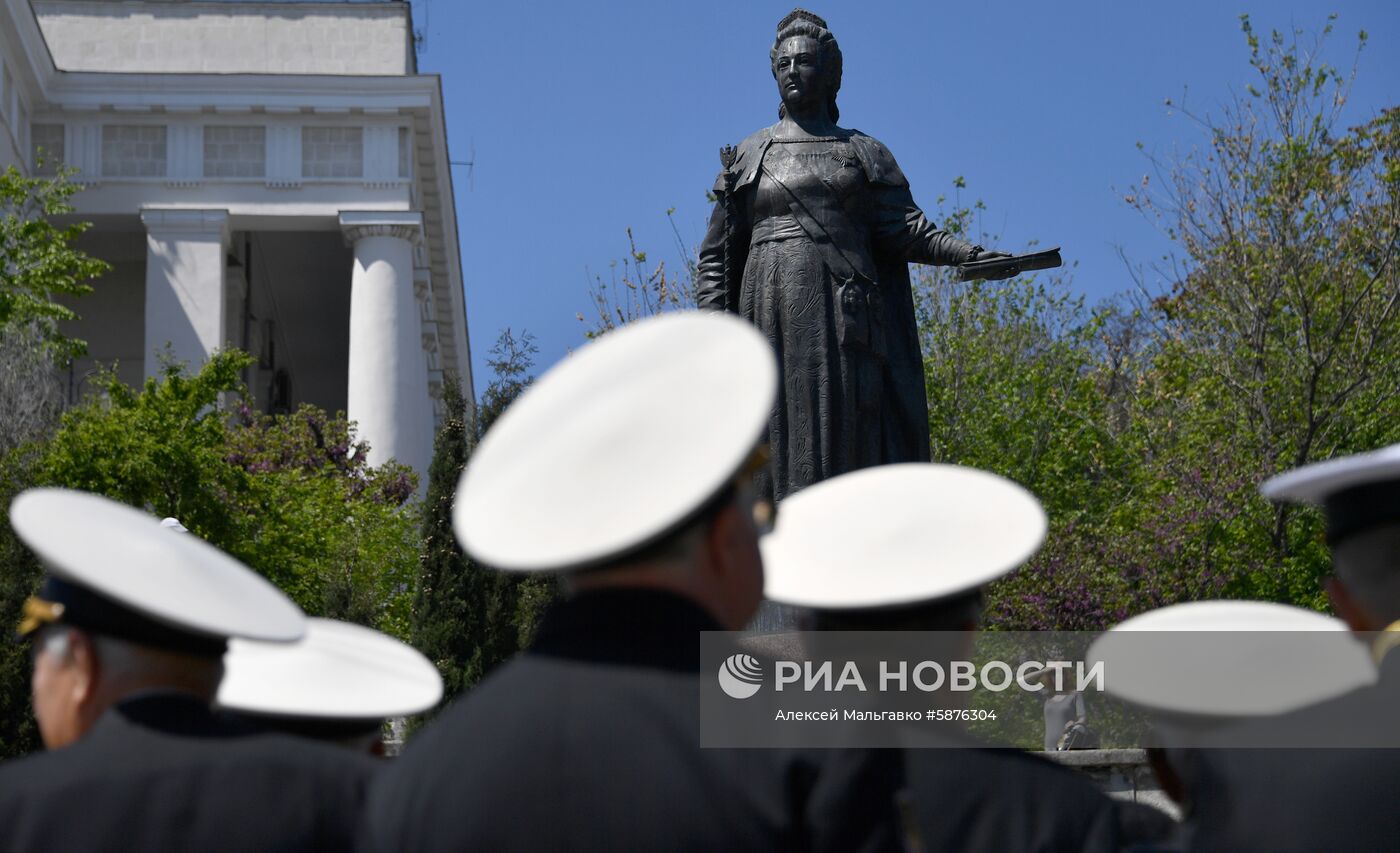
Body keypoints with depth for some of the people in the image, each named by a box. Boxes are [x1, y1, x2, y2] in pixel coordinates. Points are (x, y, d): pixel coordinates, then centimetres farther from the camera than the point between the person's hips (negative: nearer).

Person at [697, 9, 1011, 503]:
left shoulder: (866, 155, 17)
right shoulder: (749, 157, 18)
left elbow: (904, 230, 5)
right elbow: (718, 257, 14)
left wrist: (967, 254, -13)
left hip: (844, 317, -1)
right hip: (771, 315, 1)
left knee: (844, 441, -10)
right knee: (773, 448, -8)